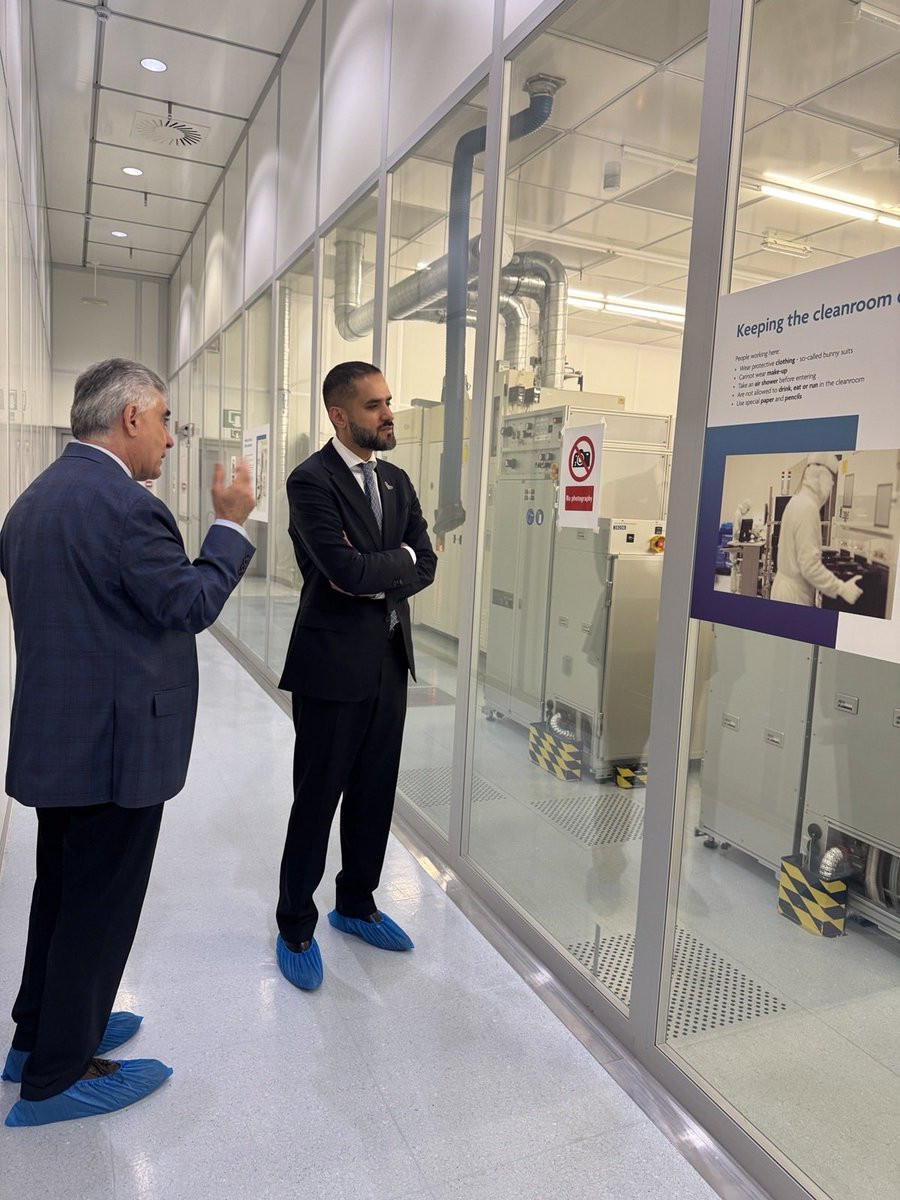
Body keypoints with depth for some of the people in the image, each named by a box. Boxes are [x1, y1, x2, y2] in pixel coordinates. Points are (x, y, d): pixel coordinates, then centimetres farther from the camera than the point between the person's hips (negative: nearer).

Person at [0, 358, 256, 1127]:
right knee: (99, 905, 7)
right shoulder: (123, 504, -22)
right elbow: (192, 606, -17)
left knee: (62, 890, 23)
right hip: (115, 744, -10)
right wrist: (230, 524, -8)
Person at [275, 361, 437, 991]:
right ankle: (296, 928, 26)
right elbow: (344, 567, -25)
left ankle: (357, 903, 37)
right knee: (317, 799, 6)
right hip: (333, 663, -6)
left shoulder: (397, 481, 10)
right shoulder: (312, 480, -12)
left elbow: (425, 565, 3)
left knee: (376, 794, 16)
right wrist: (399, 559, -9)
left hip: (390, 660, 7)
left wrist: (375, 579, -13)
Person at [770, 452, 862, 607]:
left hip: (787, 588, 10)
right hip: (793, 596, -10)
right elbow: (810, 566, -23)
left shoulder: (798, 501, 10)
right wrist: (842, 589, -20)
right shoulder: (808, 507, -19)